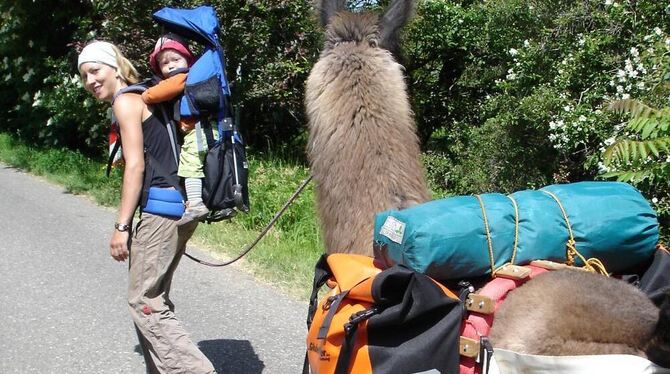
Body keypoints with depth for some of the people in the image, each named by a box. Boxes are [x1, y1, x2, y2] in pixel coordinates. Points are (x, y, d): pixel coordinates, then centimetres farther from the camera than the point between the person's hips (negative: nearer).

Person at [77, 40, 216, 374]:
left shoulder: (125, 100, -5)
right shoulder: (142, 99, 22)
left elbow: (136, 165, -13)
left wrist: (121, 226, -13)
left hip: (162, 207, -10)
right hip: (179, 206, 10)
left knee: (144, 302, -8)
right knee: (153, 297, 16)